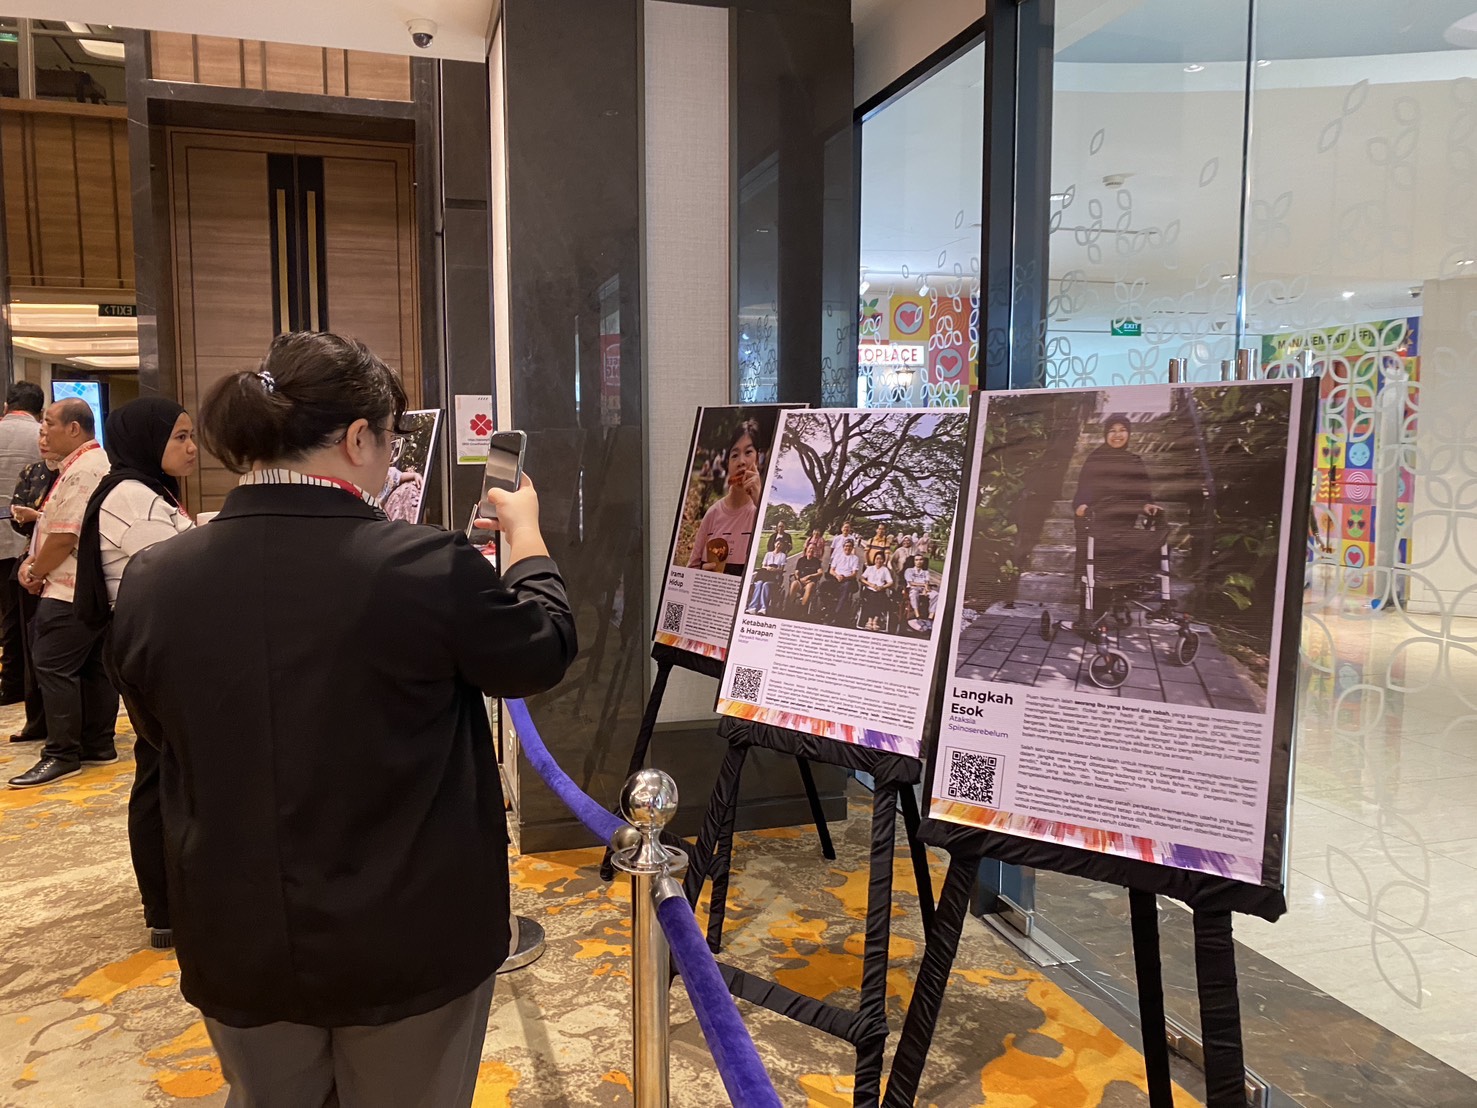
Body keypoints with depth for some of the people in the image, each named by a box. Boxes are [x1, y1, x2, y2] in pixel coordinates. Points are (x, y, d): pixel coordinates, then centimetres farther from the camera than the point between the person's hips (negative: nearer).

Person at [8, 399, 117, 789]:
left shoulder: (82, 470, -17)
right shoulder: (100, 463, 17)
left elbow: (65, 537, -21)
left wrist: (35, 572, -5)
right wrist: (36, 562, 9)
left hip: (71, 591, -10)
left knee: (54, 669, -4)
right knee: (94, 668, 13)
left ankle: (62, 755, 1)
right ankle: (99, 746, 19)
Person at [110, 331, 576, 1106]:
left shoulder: (152, 580, -10)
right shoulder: (427, 569, -24)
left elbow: (161, 727, 8)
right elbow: (545, 653, -5)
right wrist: (524, 533, 10)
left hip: (239, 943, 4)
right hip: (408, 942, -3)